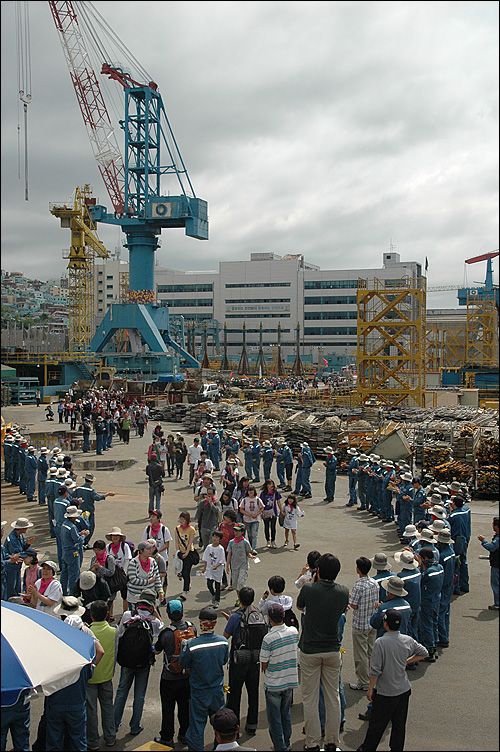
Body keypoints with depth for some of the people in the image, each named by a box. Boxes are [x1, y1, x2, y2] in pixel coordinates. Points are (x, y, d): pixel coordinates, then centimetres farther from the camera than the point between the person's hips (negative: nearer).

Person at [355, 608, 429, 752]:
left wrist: (370, 689, -6)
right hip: (404, 690, 4)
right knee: (399, 723, 15)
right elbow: (424, 653, 12)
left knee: (377, 723, 10)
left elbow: (375, 670, -17)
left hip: (385, 692, -4)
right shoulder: (408, 640, -5)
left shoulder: (381, 643, -20)